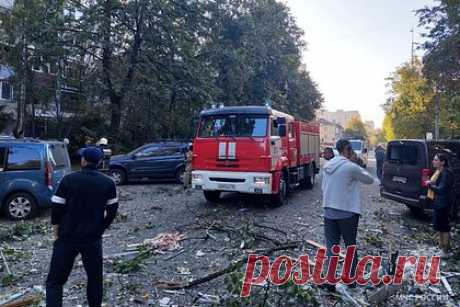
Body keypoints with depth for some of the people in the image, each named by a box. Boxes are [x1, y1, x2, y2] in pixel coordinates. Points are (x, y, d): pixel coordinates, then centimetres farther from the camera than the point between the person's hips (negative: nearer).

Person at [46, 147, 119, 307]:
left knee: (55, 281, 8)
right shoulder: (108, 183, -1)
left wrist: (57, 231, 9)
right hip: (93, 238, 2)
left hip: (67, 238, -2)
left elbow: (56, 207, -6)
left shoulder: (69, 180, -8)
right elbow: (112, 210, 3)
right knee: (95, 278, 19)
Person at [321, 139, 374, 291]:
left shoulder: (327, 166, 5)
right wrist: (360, 170, 16)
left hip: (329, 212, 5)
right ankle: (352, 278, 28)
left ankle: (330, 281, 9)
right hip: (347, 213, -4)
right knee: (351, 246, 14)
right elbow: (370, 180, 1)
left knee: (331, 247, 7)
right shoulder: (351, 167, -14)